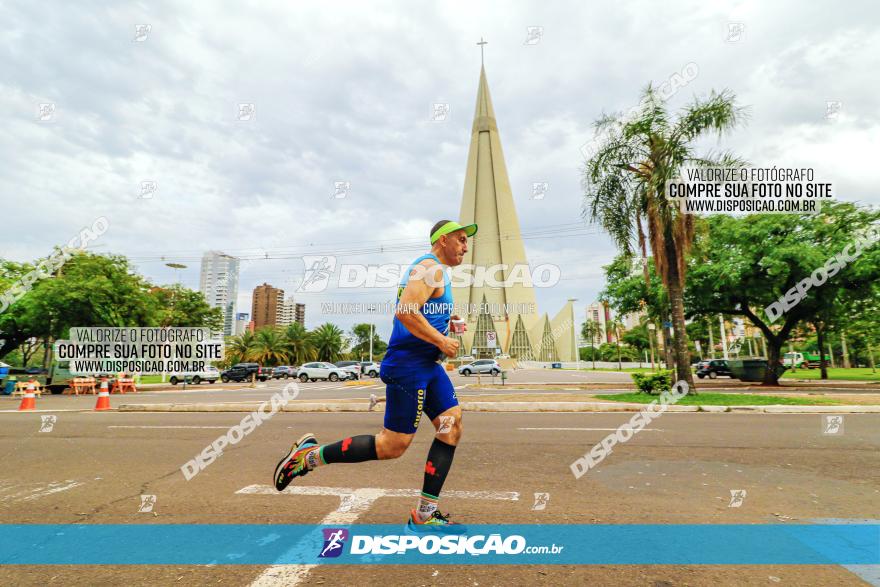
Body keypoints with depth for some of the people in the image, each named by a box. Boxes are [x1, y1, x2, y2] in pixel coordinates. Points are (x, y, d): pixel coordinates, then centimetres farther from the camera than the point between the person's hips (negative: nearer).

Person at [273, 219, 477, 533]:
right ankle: (310, 455, 11)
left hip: (428, 365, 11)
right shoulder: (431, 268, -12)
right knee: (392, 445, -4)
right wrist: (441, 341, -18)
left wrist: (445, 322, 14)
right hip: (408, 364, -10)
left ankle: (425, 515, 10)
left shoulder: (434, 271, 21)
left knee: (452, 427, 3)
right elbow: (405, 311, -26)